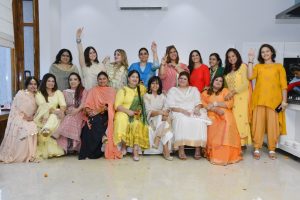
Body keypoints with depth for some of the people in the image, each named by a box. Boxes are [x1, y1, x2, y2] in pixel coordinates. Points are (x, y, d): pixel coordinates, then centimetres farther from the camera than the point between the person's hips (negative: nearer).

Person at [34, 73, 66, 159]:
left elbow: (63, 105, -1)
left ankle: (46, 130, -63)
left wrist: (61, 111, -25)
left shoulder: (58, 92, 13)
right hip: (43, 117, -1)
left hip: (55, 116, 1)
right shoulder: (39, 94, 5)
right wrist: (55, 111, -28)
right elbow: (43, 106, -11)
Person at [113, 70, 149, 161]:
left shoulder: (141, 89, 17)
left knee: (137, 124, -33)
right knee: (122, 120, -35)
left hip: (137, 115, 2)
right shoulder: (123, 90, 8)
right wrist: (128, 111, -17)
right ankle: (123, 146, -15)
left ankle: (135, 151, -30)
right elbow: (117, 106, -4)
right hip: (123, 113, -1)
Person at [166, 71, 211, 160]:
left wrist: (197, 108, -13)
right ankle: (181, 149, -35)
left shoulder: (194, 89, 24)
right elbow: (171, 106, 2)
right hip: (179, 113, -2)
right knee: (182, 121, -36)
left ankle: (198, 148, -28)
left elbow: (198, 102, 11)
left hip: (194, 112, 2)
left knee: (200, 121, -31)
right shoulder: (173, 90, 16)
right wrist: (182, 110, -14)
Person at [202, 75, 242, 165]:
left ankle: (227, 155, -28)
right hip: (212, 115, 1)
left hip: (225, 115, 0)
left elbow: (230, 104, 2)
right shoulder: (205, 93, 18)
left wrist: (215, 103, -5)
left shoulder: (225, 91, 16)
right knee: (212, 126, -32)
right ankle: (213, 153, -24)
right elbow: (203, 104, 1)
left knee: (227, 125, -32)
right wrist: (216, 110, -13)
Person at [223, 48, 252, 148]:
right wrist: (228, 94, -2)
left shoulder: (243, 66, 1)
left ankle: (242, 143, -4)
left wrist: (233, 92, -16)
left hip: (241, 97, -5)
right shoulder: (227, 70, 18)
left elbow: (245, 84, -9)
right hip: (231, 98, 5)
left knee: (241, 118, -8)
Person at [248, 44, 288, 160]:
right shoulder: (258, 66, 14)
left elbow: (283, 84, 6)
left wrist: (284, 100, -3)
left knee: (273, 124, 0)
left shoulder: (279, 66, 11)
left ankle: (272, 150, 10)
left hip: (274, 99, 0)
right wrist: (251, 60, -1)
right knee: (258, 123, 0)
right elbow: (250, 76, -6)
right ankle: (257, 149, 5)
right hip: (259, 99, 1)